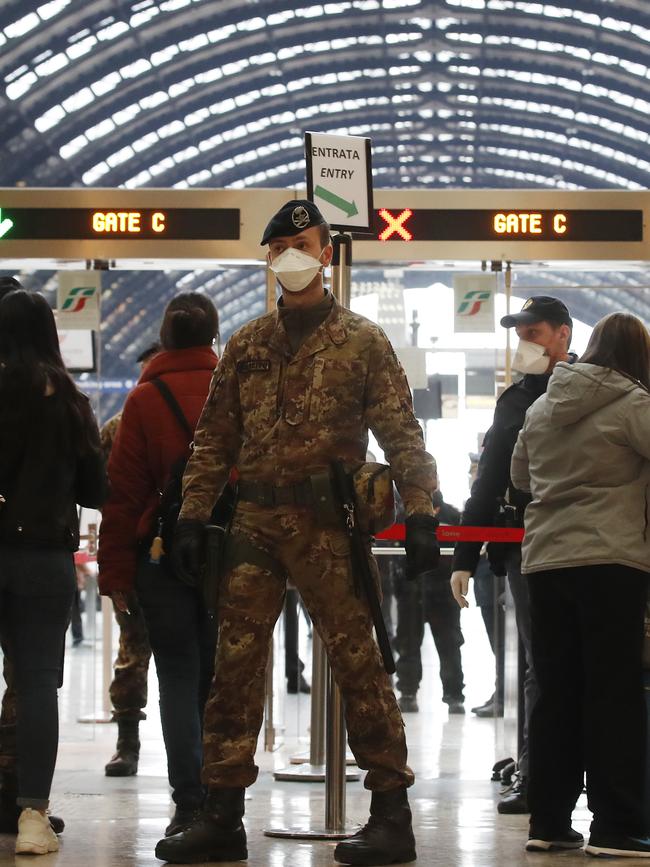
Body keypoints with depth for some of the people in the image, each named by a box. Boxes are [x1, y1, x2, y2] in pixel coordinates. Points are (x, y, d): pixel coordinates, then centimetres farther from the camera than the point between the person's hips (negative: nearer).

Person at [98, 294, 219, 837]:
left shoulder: (145, 399, -3)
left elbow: (124, 491, -3)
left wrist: (116, 573, 1)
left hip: (163, 550, -1)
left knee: (177, 676, 5)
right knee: (218, 677, 10)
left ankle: (189, 801, -3)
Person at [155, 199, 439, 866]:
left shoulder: (362, 342, 3)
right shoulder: (245, 347, 15)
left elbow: (400, 433, 0)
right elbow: (214, 438, 15)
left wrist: (419, 516, -9)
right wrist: (193, 516, 7)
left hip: (328, 525, -4)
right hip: (255, 523, 4)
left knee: (357, 662, -4)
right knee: (233, 665, 3)